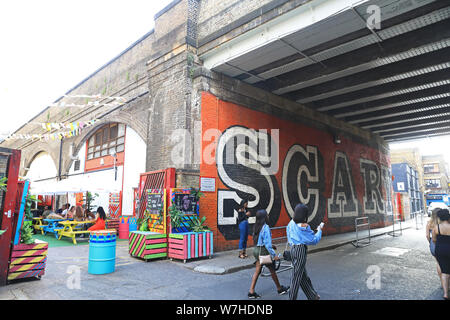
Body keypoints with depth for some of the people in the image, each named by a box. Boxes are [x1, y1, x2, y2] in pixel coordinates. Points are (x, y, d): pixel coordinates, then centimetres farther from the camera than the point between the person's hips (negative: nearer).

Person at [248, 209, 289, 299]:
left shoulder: (257, 227, 5)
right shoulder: (265, 227, -20)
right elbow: (267, 243, -22)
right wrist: (274, 255, -18)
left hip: (257, 250, 7)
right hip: (264, 251, -7)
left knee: (257, 271, 11)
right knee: (272, 270, 11)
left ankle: (251, 292, 12)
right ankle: (280, 289, 30)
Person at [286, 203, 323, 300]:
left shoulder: (291, 224, 3)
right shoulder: (303, 226, -18)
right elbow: (314, 240, -9)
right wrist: (319, 230, 5)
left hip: (293, 249, 8)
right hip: (301, 250, -8)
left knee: (303, 274, 17)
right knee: (297, 275, 3)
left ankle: (312, 296, 32)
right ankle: (292, 298, 11)